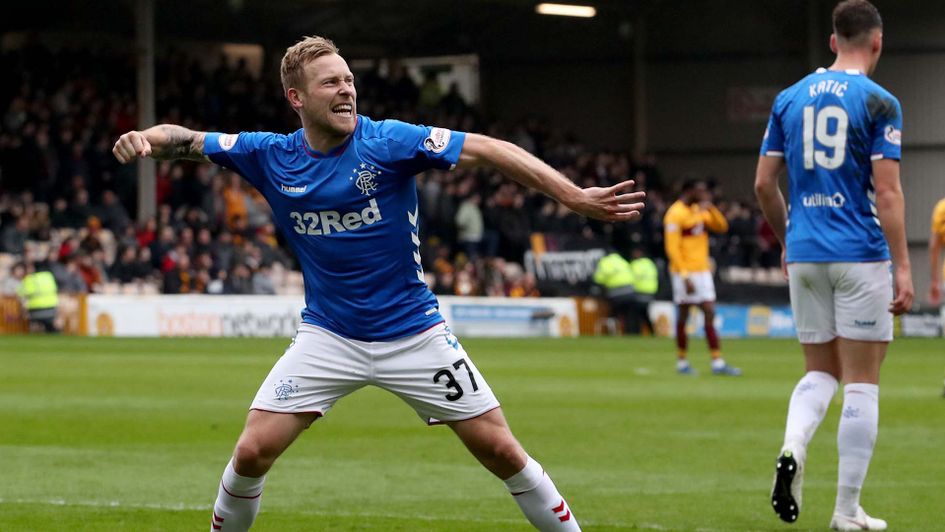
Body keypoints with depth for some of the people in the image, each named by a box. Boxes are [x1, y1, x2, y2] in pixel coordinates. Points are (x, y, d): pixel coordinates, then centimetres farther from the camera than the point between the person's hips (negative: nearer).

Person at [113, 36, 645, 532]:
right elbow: (186, 140, 0)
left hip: (414, 334, -2)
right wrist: (144, 139, -25)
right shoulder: (271, 156, -5)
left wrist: (576, 196, -28)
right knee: (253, 452, -9)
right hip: (328, 338, 2)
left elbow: (487, 149, -19)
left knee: (501, 451, -2)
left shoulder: (387, 141, -14)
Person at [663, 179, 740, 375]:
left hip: (702, 270, 7)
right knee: (683, 316, 0)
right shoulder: (675, 214, -11)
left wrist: (711, 208, -3)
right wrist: (684, 275, -20)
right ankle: (682, 362, 9)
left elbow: (722, 227, 12)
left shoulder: (700, 210, 13)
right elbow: (672, 248, -15)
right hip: (685, 272, -7)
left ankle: (718, 363, -1)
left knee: (710, 315, 1)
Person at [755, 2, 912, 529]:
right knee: (862, 383, 2)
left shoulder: (790, 99, 8)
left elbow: (764, 184, 10)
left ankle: (792, 448, -13)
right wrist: (903, 268, -11)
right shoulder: (879, 103, -7)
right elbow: (887, 192, -13)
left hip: (804, 253, 5)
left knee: (821, 371, 16)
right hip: (860, 254, -5)